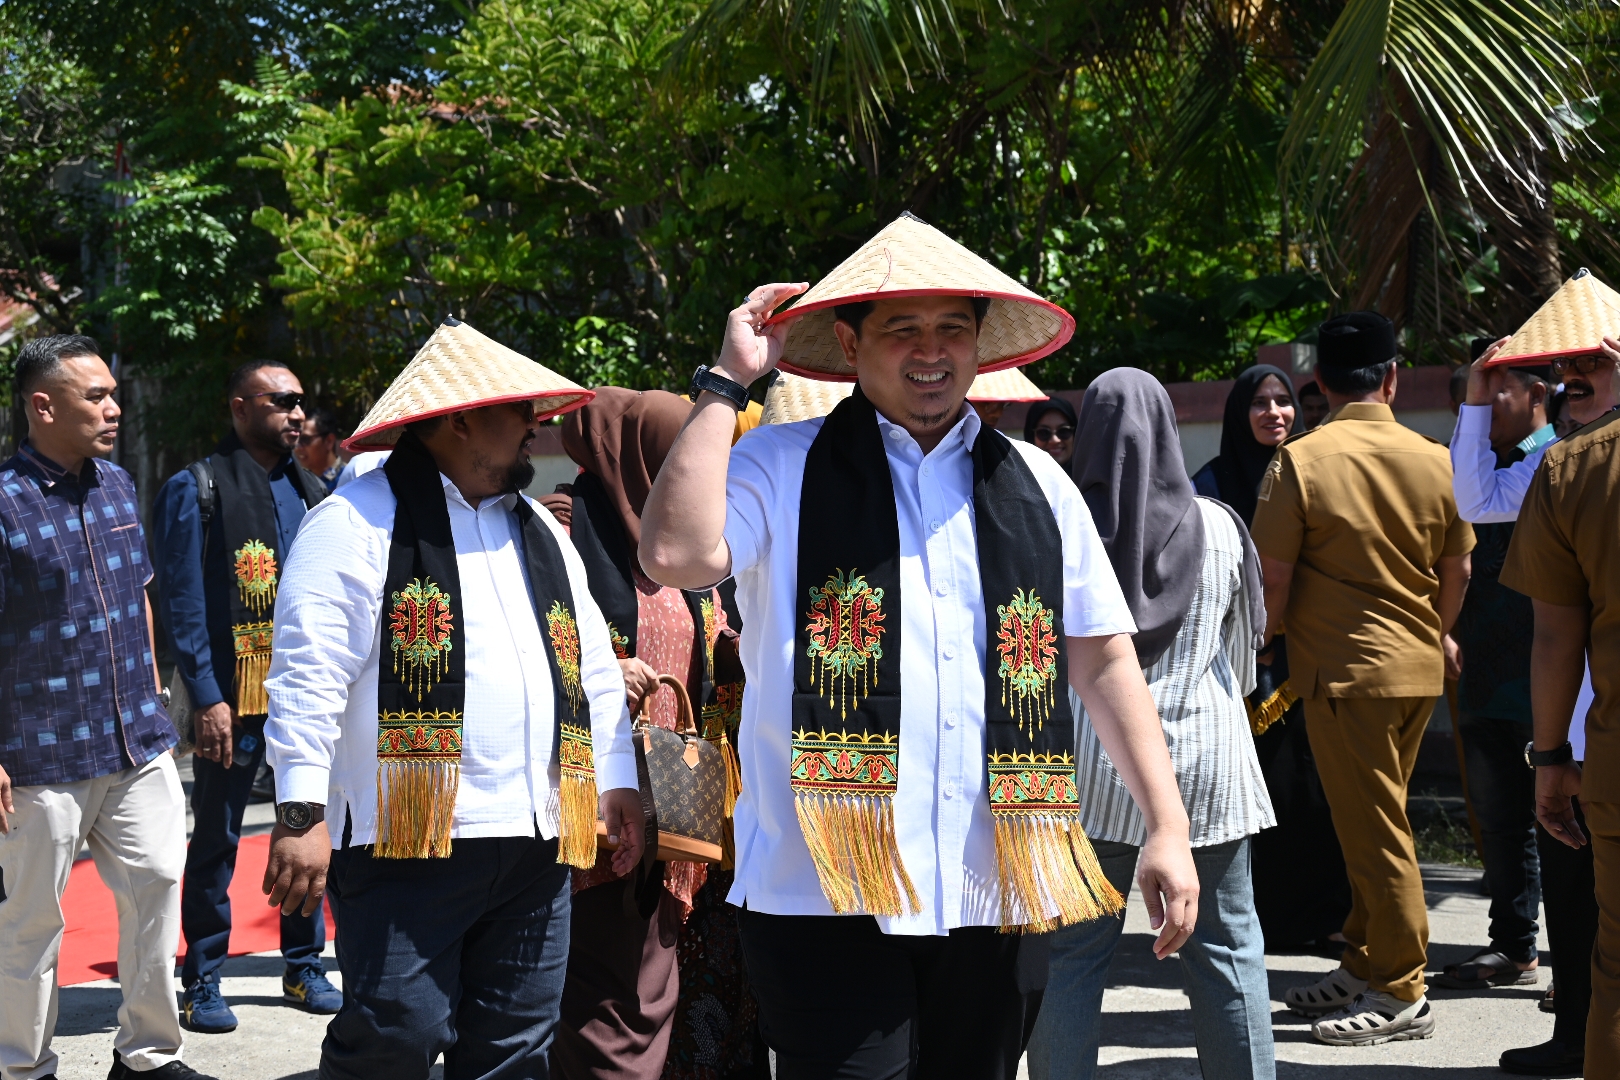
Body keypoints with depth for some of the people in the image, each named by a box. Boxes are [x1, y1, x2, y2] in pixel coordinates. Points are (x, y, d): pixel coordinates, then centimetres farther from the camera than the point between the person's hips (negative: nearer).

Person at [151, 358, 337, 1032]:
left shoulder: (311, 491, 13)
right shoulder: (196, 489, -4)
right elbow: (182, 603, -9)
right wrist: (207, 698, -15)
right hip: (232, 697, -5)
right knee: (216, 839, 5)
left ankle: (304, 966, 24)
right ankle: (202, 981, 16)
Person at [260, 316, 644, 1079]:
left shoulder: (540, 531, 20)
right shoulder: (360, 522, -4)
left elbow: (595, 668, 22)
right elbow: (308, 676, -12)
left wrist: (618, 784, 15)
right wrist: (301, 812, -18)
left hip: (535, 845, 7)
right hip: (407, 841, -7)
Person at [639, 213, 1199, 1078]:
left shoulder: (1036, 484, 12)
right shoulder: (781, 467, 0)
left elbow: (1104, 660, 13)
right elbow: (677, 553, -18)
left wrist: (1168, 827, 6)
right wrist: (727, 383, -8)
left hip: (992, 898, 4)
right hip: (825, 896, -4)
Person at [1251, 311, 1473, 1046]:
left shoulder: (1299, 461, -12)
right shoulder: (1434, 461, 1)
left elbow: (1274, 579, -12)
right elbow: (1457, 575, 9)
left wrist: (1265, 646, 5)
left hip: (1343, 667, -5)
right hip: (1418, 668, 6)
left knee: (1372, 830, 1)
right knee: (1377, 820, 16)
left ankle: (1401, 993, 7)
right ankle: (1364, 965, 24)